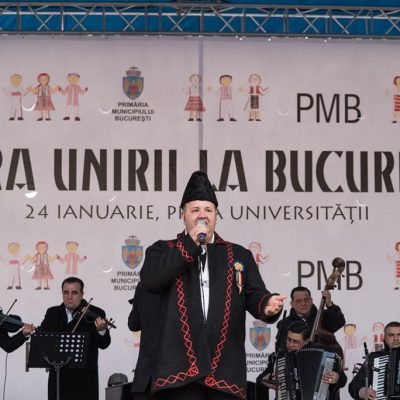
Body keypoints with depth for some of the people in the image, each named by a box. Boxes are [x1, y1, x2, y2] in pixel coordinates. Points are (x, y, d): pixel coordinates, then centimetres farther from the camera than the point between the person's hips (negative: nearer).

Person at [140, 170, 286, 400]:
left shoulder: (239, 255, 19)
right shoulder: (164, 251, 14)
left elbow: (254, 295, 8)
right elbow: (150, 280, -6)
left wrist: (267, 305, -18)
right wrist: (190, 243, -3)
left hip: (225, 369, 2)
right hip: (180, 367, -2)